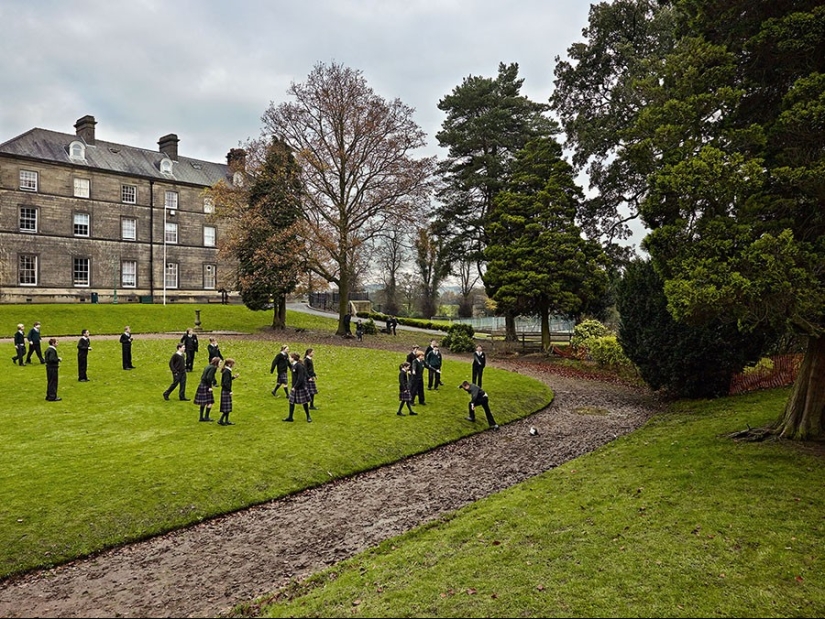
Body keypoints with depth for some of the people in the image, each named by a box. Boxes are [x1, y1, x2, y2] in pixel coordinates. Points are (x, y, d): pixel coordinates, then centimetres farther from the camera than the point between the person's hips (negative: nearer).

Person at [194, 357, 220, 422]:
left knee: (203, 403, 15)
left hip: (201, 385, 9)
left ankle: (201, 417, 20)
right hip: (206, 387, -9)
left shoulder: (208, 366, 13)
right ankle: (206, 417, 5)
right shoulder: (213, 368, -14)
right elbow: (209, 377, -23)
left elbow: (202, 376, 15)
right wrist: (210, 387, -17)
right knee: (210, 402, 0)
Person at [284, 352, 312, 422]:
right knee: (291, 402, 9)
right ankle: (290, 417, 18)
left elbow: (300, 378, -22)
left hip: (301, 387, -9)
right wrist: (293, 387, 13)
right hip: (295, 387, 9)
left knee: (304, 402, 4)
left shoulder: (299, 366, -19)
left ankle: (308, 417, 18)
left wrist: (295, 387, -20)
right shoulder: (294, 365, 7)